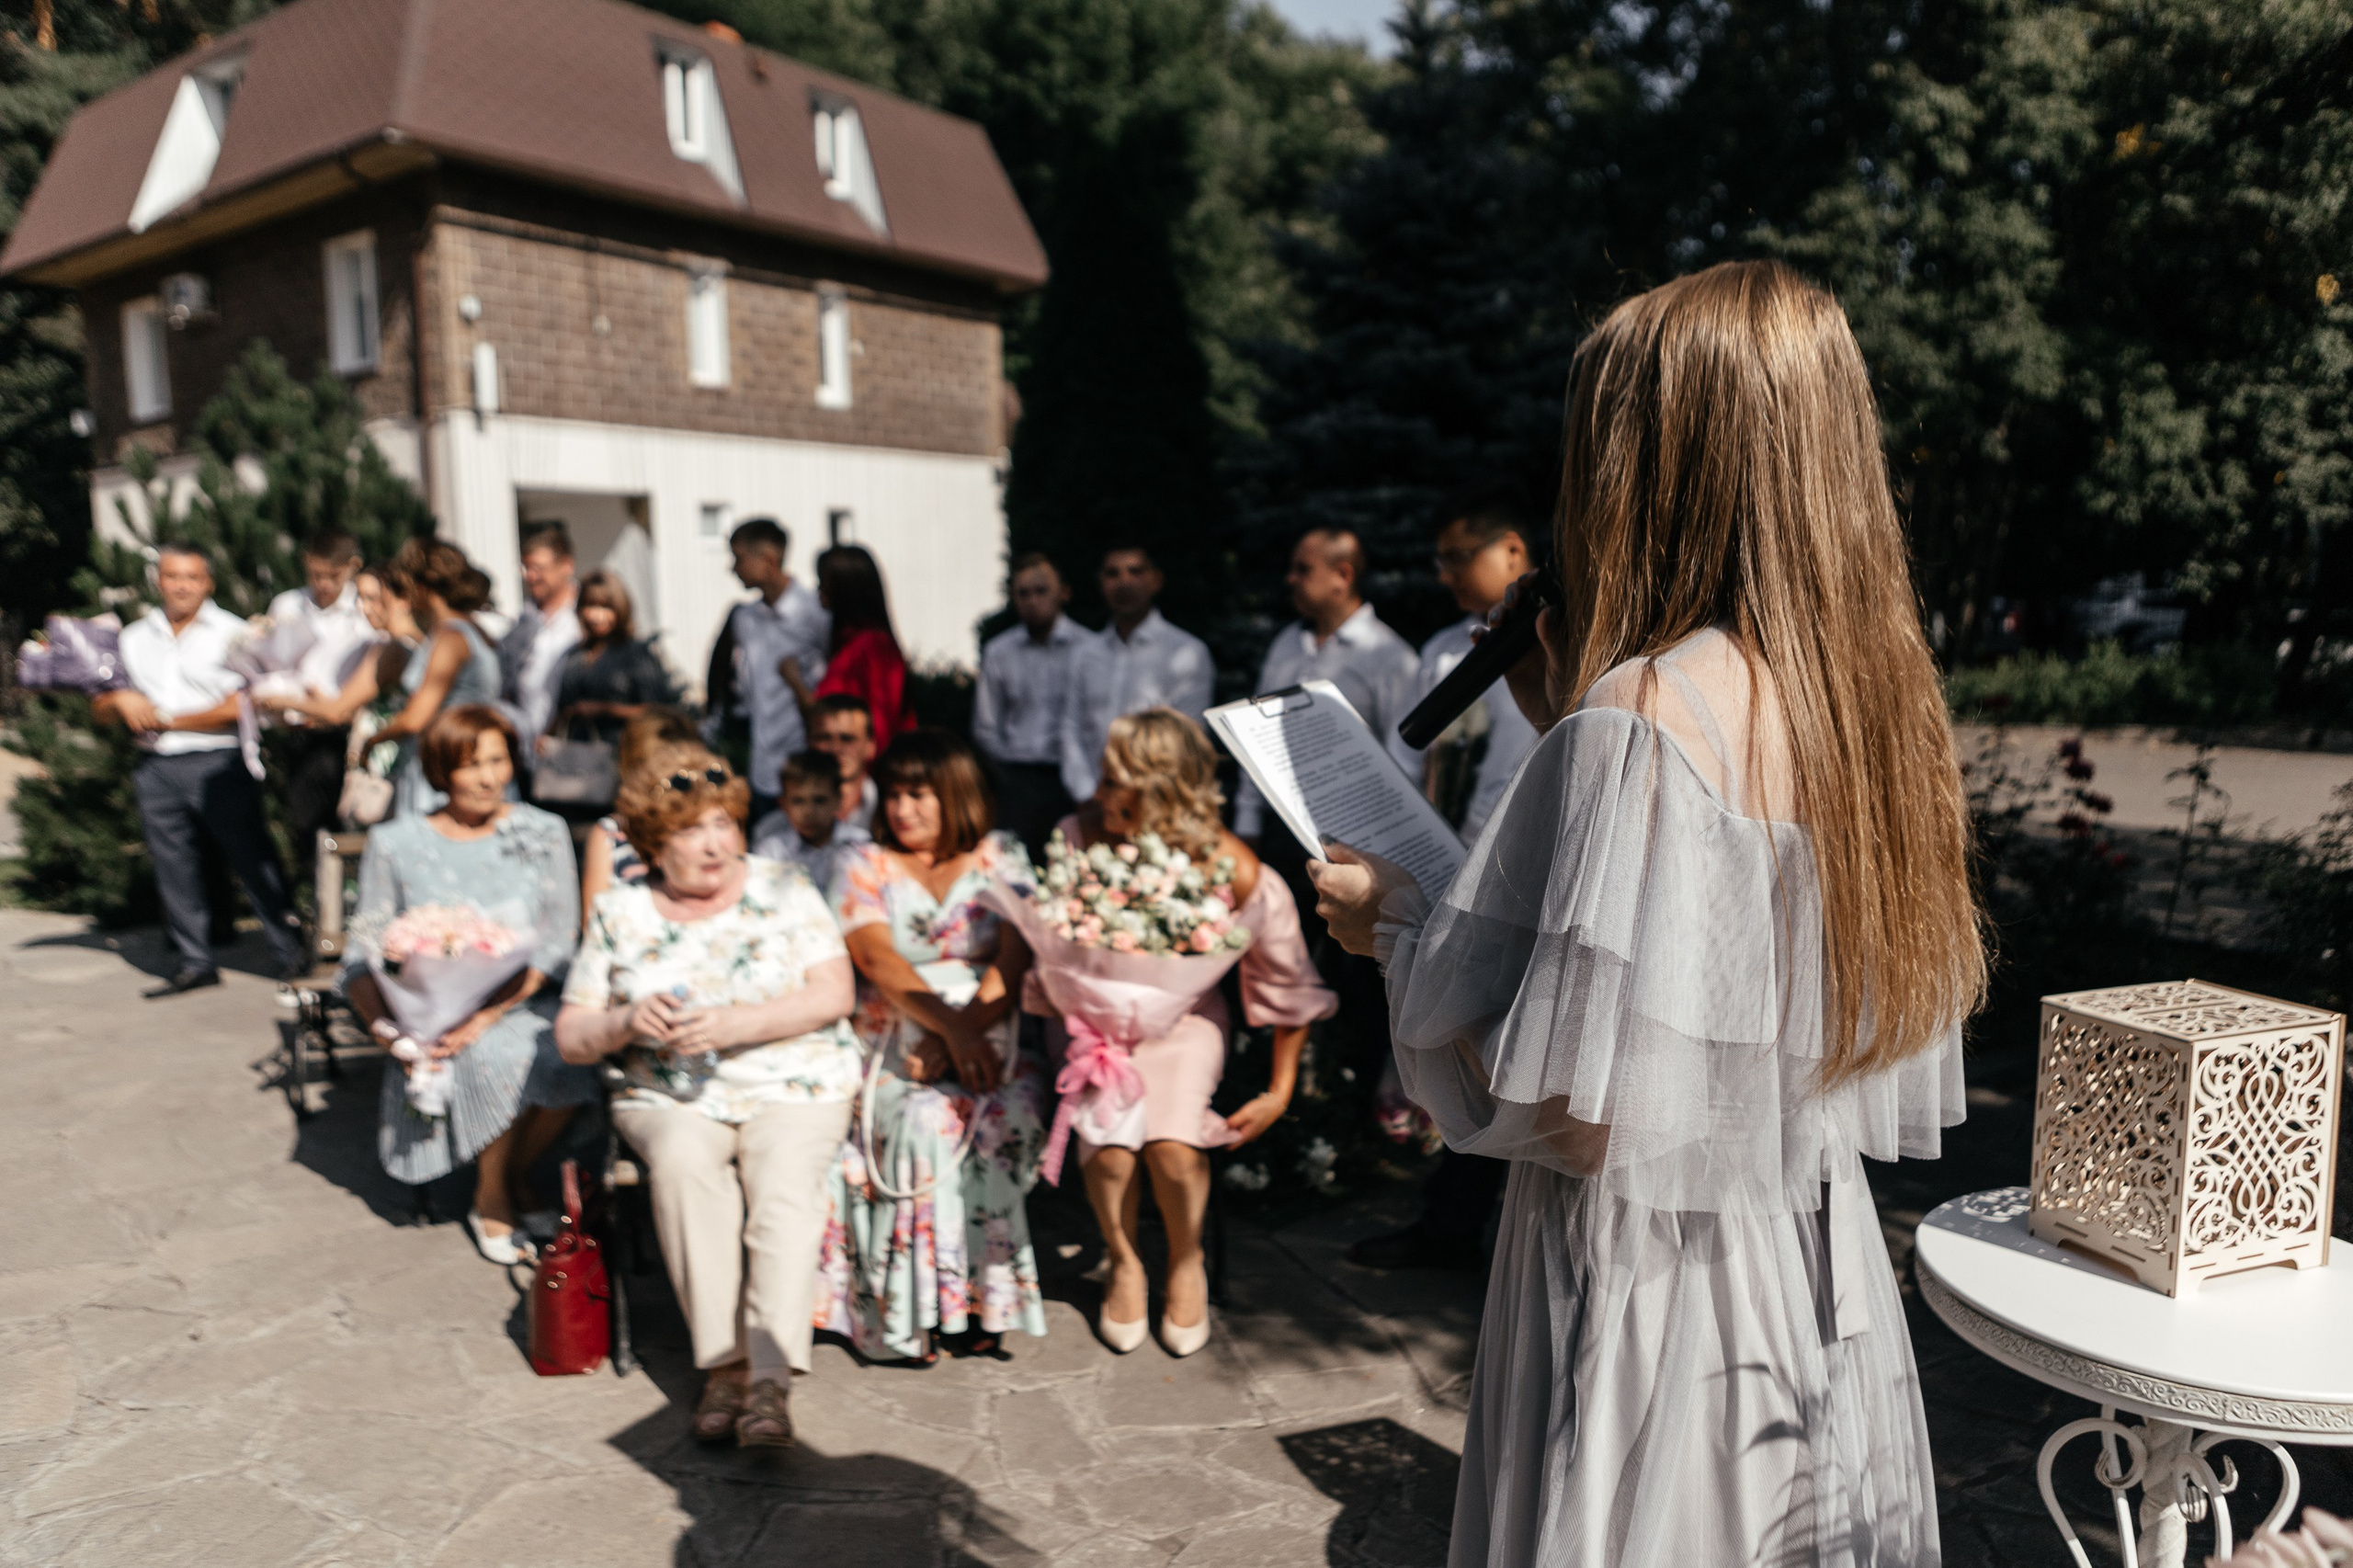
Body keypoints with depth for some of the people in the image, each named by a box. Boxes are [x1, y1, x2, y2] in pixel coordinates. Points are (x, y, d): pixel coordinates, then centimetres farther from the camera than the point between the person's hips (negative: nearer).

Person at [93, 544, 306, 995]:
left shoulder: (231, 633, 1)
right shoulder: (134, 638, 16)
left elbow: (238, 709, -9)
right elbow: (101, 710, 17)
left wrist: (166, 719, -7)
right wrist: (122, 702, -5)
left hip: (219, 764, -5)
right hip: (155, 768, 5)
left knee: (252, 858, -3)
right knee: (173, 868, 7)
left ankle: (291, 953, 4)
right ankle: (193, 964, 15)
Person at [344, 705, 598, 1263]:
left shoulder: (545, 832, 6)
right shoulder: (395, 843, 6)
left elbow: (557, 946, -2)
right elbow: (363, 955, 4)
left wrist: (487, 1013, -17)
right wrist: (387, 1028, -16)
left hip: (525, 1005, 1)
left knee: (563, 1057, -32)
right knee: (500, 1059, -33)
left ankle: (509, 1181, -1)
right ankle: (494, 1199, -4)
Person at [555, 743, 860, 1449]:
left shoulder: (783, 888, 4)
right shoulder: (619, 914, 8)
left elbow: (835, 994, -6)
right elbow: (570, 1037, 9)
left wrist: (737, 1024, -18)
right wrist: (626, 1023, -13)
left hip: (794, 1087, -1)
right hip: (672, 1098, 1)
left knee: (784, 1176, -30)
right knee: (682, 1161, -31)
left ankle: (770, 1379, -33)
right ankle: (722, 1365, -25)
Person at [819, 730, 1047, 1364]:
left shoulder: (1002, 858, 11)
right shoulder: (865, 866, 10)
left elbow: (1014, 965, -1)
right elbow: (877, 961, -6)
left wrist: (961, 1035, -16)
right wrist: (950, 1027, -20)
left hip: (988, 1044, 1)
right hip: (893, 1048, 0)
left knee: (1002, 1117, -30)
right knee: (924, 1121, -30)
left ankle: (984, 1294, -17)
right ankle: (910, 1310, -19)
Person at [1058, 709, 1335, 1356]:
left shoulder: (1235, 873, -24)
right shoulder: (1083, 835, -20)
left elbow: (1290, 985, -8)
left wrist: (1280, 1092, -3)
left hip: (1183, 1016, -1)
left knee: (1173, 1143, -24)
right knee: (1109, 1145, -22)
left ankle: (1186, 1265, 11)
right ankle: (1123, 1262, 12)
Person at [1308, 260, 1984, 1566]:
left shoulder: (1640, 721, -24)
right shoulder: (1873, 696, 0)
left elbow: (1579, 1109, -25)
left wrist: (1398, 928, -10)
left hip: (1655, 1298, -7)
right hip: (1824, 1282, 8)